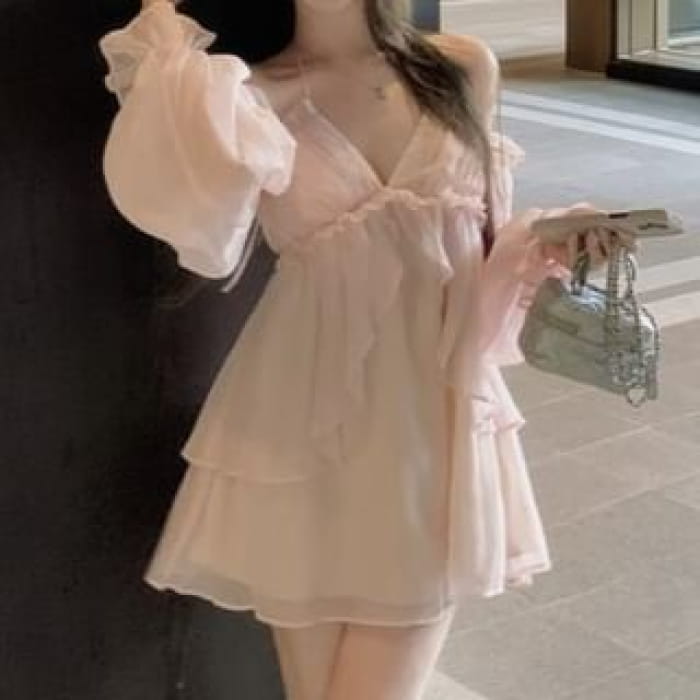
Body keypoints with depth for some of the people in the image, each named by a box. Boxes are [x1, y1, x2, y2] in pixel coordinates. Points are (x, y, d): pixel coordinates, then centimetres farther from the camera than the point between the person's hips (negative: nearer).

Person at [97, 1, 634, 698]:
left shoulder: (464, 70, 4)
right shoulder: (251, 97, -5)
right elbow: (192, 184, -29)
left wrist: (546, 237, -4)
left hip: (438, 423, 1)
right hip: (307, 431, -1)